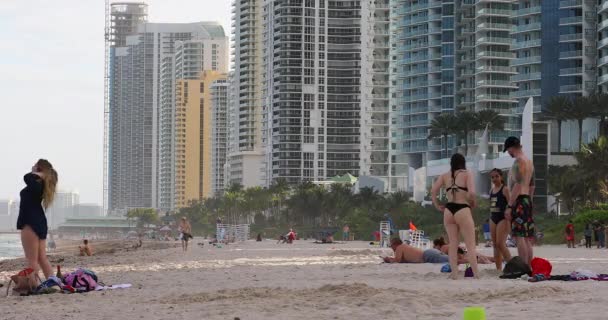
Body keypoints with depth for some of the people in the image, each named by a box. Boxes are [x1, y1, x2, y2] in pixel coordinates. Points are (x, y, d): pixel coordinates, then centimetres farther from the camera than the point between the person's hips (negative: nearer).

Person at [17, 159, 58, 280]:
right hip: (40, 223, 9)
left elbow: (27, 177, -37)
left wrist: (40, 174, -18)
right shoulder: (41, 184, 9)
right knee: (42, 258, 11)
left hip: (31, 224, -9)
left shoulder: (34, 184, -17)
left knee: (32, 260, -8)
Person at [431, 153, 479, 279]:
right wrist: (473, 203, 4)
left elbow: (433, 191, 2)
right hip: (462, 210, -4)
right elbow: (471, 193, -13)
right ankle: (476, 274, -5)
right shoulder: (467, 174, 0)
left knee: (453, 244, 10)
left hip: (448, 210, 4)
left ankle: (454, 274, 7)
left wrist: (438, 206, 9)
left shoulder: (444, 176, 12)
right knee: (470, 245, 0)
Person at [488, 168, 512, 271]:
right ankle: (498, 268, 7)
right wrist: (490, 220, 17)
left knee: (500, 244, -15)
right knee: (495, 245, 5)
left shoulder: (505, 189, -8)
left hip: (502, 218, -8)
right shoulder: (491, 190, 14)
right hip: (493, 218, 8)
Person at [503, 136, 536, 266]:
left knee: (519, 237, -13)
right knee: (527, 238, 10)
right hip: (527, 200, 10)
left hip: (519, 201, -10)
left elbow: (518, 185, -19)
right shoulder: (529, 162, 19)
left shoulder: (519, 161, -11)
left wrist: (509, 206, -19)